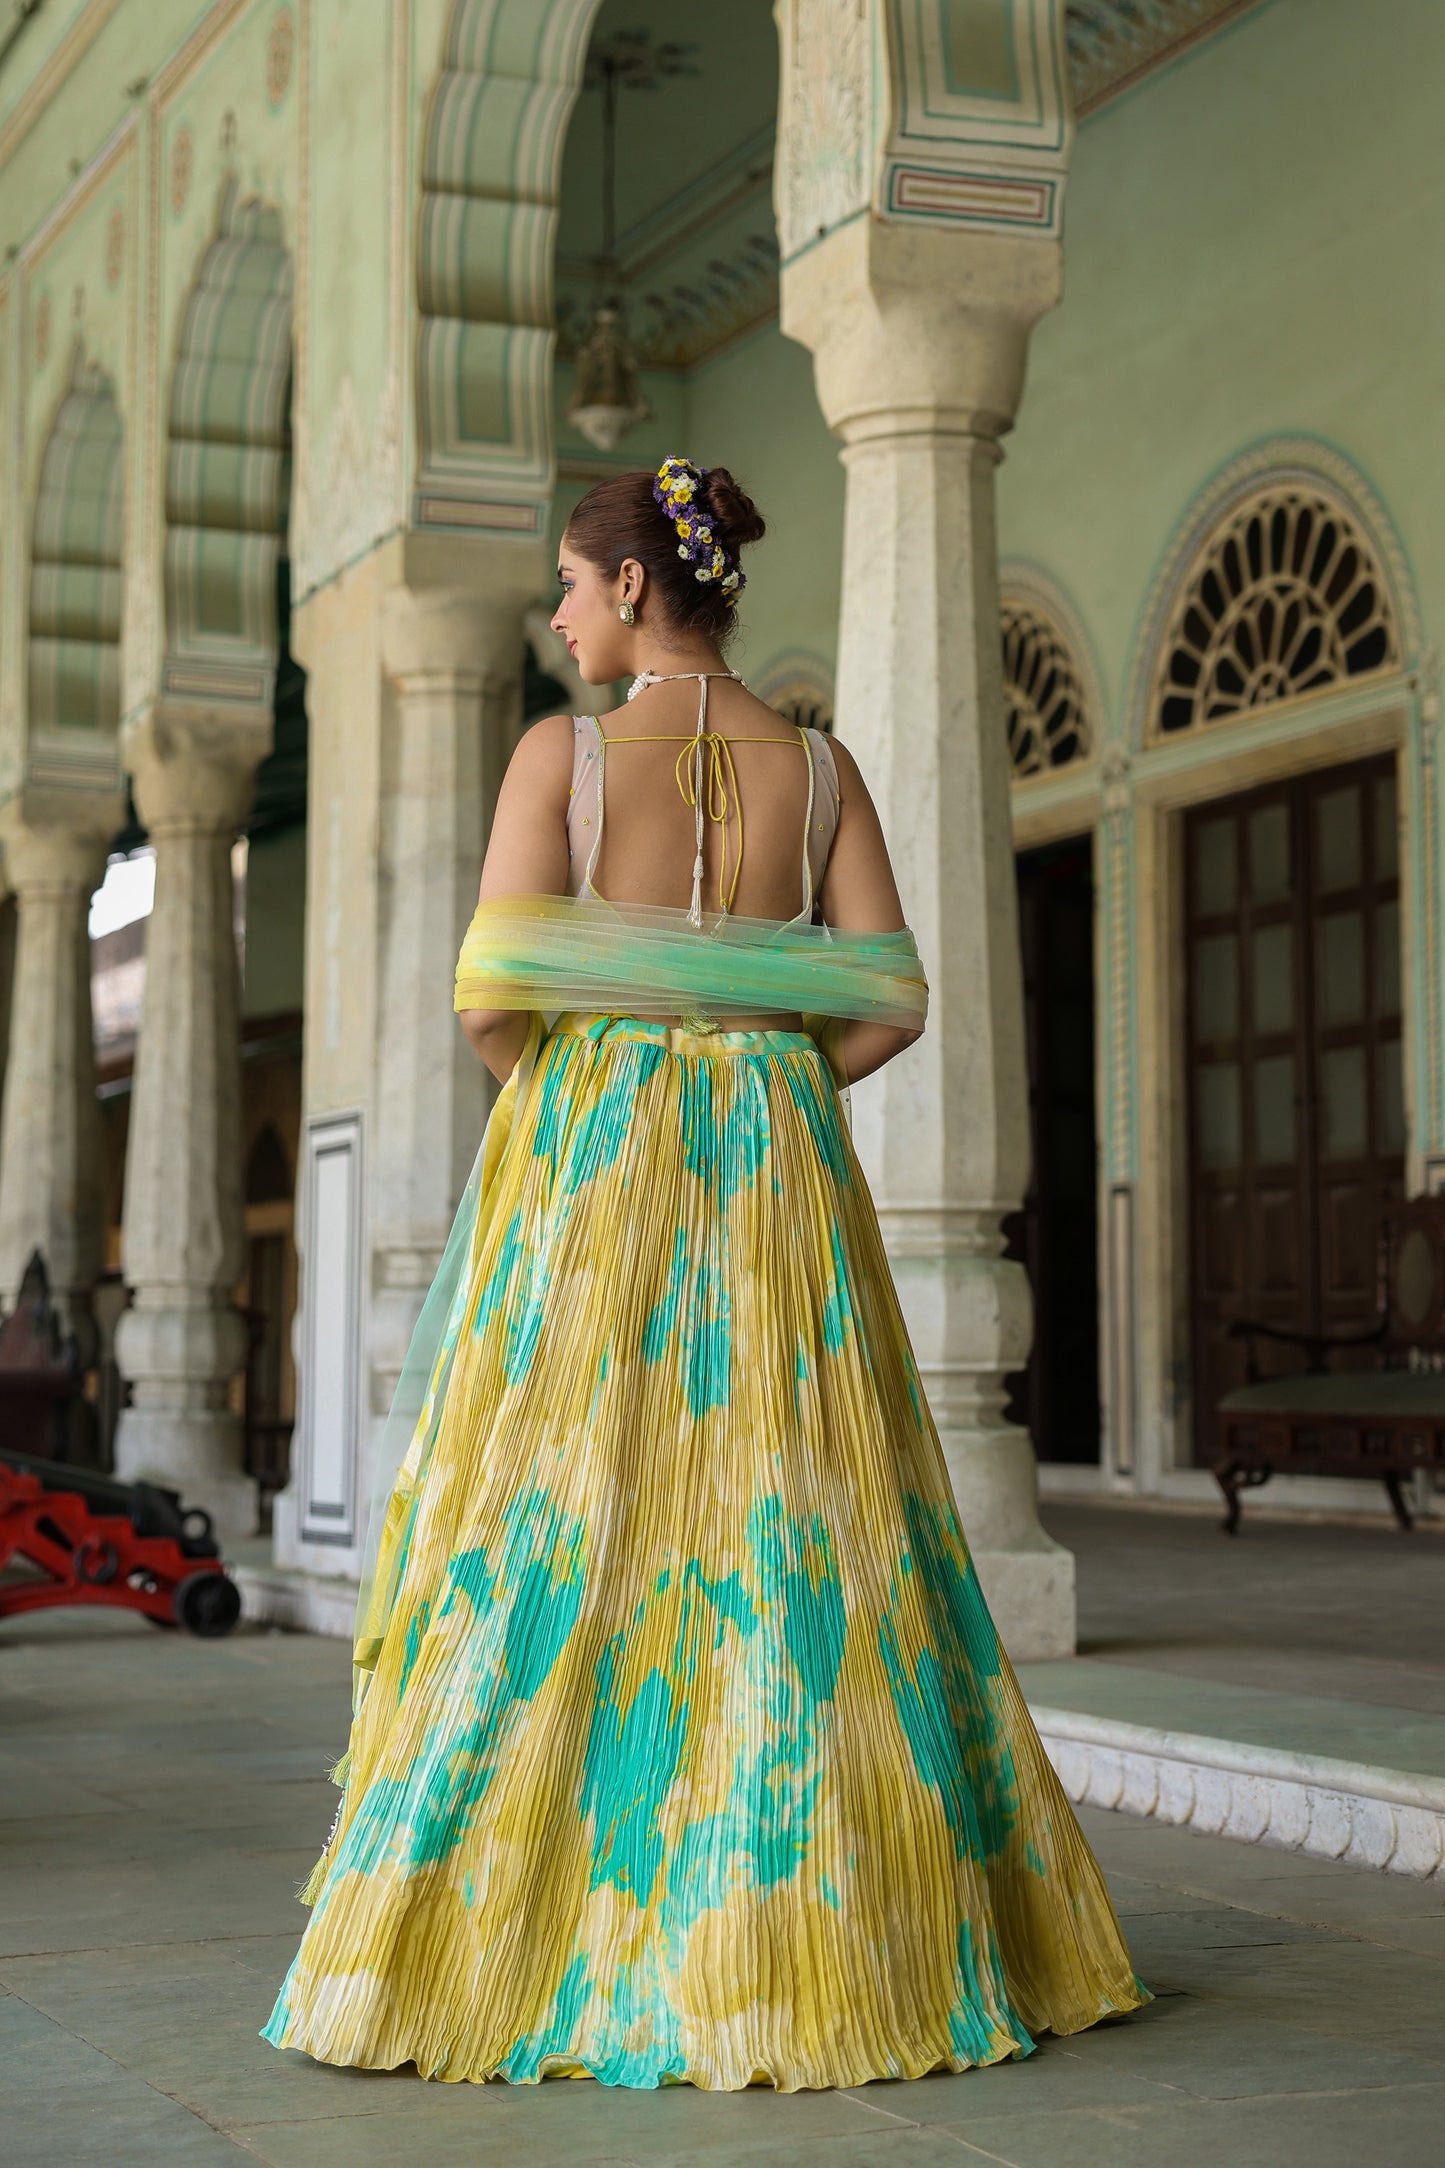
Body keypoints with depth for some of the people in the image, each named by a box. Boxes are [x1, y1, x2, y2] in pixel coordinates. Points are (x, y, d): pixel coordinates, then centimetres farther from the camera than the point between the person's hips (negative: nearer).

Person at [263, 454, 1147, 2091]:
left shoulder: (564, 751, -3)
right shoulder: (820, 765, 7)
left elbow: (494, 1002, -10)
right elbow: (891, 1002, 1)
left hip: (590, 1159, -3)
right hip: (779, 1171, 3)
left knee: (562, 1532, 0)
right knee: (794, 1529, 5)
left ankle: (533, 1937, 2)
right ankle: (835, 1928, 8)